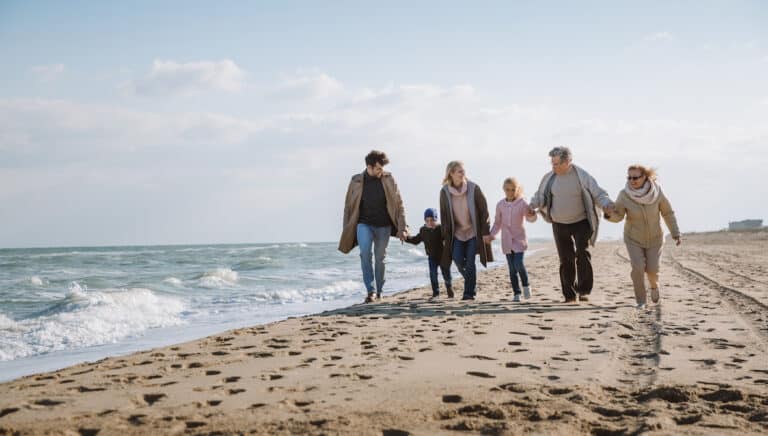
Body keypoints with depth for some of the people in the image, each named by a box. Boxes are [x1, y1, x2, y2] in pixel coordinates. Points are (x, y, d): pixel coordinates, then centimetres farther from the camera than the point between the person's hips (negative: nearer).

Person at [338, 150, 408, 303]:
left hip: (383, 226, 1)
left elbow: (398, 204, 1)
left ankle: (379, 291, 22)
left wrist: (401, 228, -4)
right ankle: (370, 290, -17)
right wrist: (346, 231, 5)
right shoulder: (356, 181, -1)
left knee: (380, 259, 6)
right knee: (365, 253, -23)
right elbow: (348, 207, 6)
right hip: (364, 224, -1)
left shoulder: (388, 179, 0)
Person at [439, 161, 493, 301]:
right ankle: (472, 284, 20)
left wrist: (485, 232, -9)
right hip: (457, 232, 2)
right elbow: (444, 214, 3)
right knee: (458, 260, -7)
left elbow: (483, 210, -7)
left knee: (470, 262, -8)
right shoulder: (445, 192, -6)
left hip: (473, 231, -2)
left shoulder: (473, 188, -12)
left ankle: (470, 292, 3)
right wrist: (446, 234, 3)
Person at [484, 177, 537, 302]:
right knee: (512, 269, 4)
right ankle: (517, 293, 11)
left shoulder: (522, 203, -7)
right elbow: (497, 222, 12)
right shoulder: (500, 204, 3)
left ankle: (526, 285, 10)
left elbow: (530, 218, -17)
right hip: (507, 240, 3)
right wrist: (492, 235, 3)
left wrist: (531, 215, -40)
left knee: (518, 265, -16)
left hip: (519, 239, -3)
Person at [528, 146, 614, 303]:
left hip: (581, 222, -3)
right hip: (559, 225, 3)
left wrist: (607, 204, -27)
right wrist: (532, 205, -9)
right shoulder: (549, 178, -2)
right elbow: (540, 196, 11)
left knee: (582, 254, -18)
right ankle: (569, 295, 13)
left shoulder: (582, 176, -11)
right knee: (566, 260, 4)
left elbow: (598, 194, -7)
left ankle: (584, 290, -6)